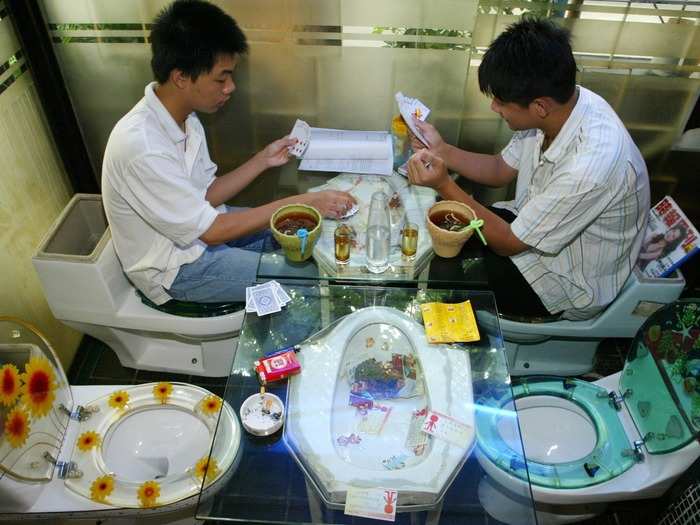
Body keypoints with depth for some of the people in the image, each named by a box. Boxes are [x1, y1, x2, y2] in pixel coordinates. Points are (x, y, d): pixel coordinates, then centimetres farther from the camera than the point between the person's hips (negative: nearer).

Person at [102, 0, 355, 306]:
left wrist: (262, 161, -9)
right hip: (175, 267, -8)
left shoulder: (184, 117, -5)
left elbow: (205, 195, 3)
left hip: (196, 227, 8)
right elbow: (209, 230, -28)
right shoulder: (142, 146, -33)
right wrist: (302, 203, -28)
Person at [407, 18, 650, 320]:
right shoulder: (560, 103, -15)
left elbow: (509, 243, -27)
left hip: (572, 282, -7)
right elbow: (502, 170, 2)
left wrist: (445, 186, -29)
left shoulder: (591, 166, -39)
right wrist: (441, 150, -11)